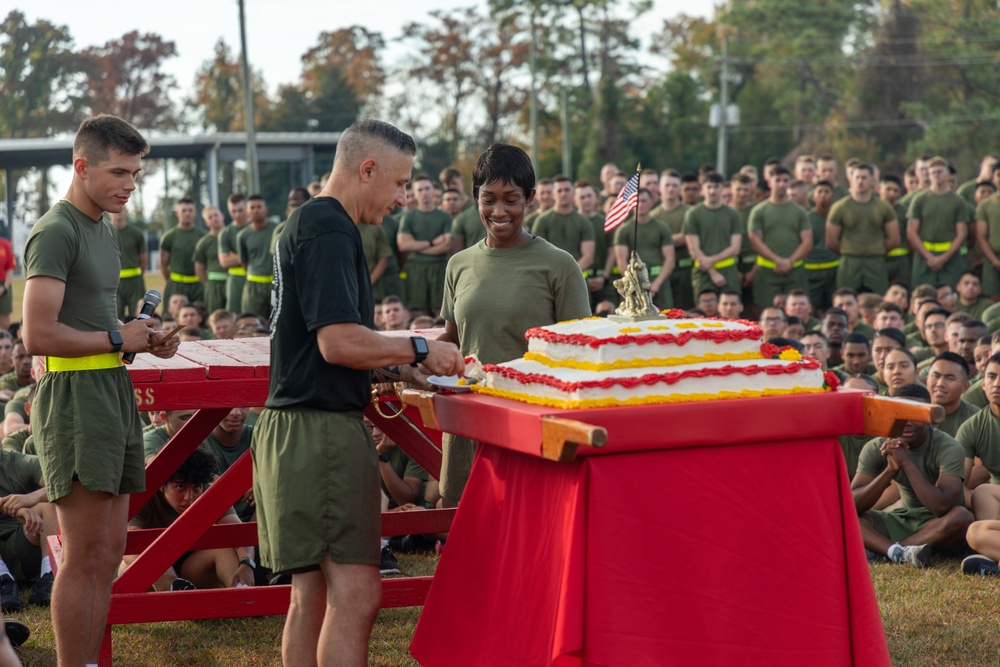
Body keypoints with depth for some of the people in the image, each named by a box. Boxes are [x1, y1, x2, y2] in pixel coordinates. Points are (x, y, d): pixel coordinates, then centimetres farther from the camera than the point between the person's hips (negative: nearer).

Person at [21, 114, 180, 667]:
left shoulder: (104, 229, 19)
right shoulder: (55, 232, -11)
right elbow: (39, 335, -20)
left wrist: (145, 339, 11)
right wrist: (118, 339, -11)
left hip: (114, 393, 9)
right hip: (75, 396, -9)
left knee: (108, 553, 11)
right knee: (85, 556, -7)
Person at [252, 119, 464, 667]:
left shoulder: (307, 223, 20)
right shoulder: (329, 231, -13)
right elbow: (339, 341, -21)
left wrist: (391, 367, 21)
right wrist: (419, 349, -9)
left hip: (293, 427, 11)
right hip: (322, 430, -11)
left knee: (312, 595, 13)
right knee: (355, 595, -11)